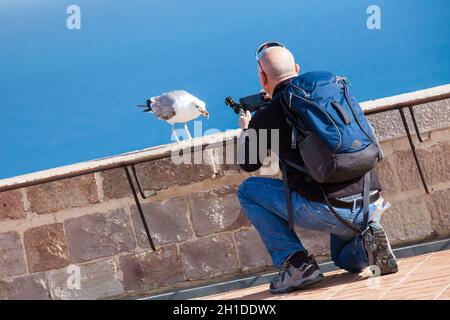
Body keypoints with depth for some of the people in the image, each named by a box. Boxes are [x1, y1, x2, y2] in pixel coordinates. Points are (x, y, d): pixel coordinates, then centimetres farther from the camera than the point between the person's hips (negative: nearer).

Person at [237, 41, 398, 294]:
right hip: (372, 205, 6)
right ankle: (367, 243, 1)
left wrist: (246, 129, 37)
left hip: (327, 211, -6)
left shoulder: (267, 116, -2)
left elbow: (248, 164, 18)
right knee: (345, 258, 37)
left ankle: (297, 263, 4)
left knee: (248, 191, 15)